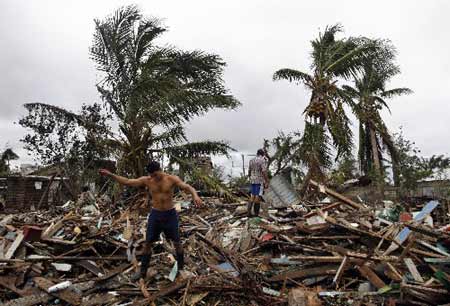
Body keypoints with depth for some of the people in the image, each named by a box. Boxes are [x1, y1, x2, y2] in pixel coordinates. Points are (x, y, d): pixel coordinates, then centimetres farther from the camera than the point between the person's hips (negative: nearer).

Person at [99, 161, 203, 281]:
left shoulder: (172, 179, -15)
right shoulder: (146, 180, -7)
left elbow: (188, 187, -27)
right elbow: (126, 182, -5)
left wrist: (195, 195, -49)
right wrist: (110, 174, -14)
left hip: (170, 214, -2)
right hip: (155, 215, 2)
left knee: (177, 243, 8)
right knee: (147, 243, 8)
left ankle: (181, 269, 28)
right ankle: (142, 271, 25)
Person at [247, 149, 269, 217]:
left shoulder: (251, 161, 10)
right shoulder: (263, 161, -10)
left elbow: (249, 172, 14)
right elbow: (264, 172, -18)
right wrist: (267, 182, -16)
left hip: (253, 181, 6)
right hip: (260, 181, -6)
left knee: (252, 197, 9)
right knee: (258, 197, -1)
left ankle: (249, 212, 0)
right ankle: (256, 213, 4)